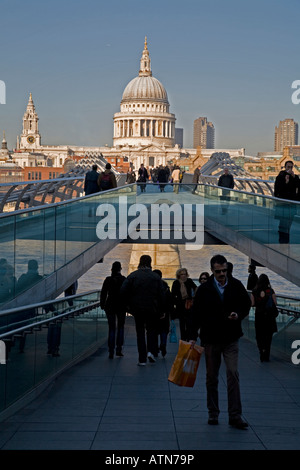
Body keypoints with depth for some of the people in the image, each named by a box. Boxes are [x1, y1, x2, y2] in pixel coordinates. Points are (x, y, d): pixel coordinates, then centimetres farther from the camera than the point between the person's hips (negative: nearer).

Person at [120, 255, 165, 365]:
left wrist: (127, 304, 2)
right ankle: (151, 351, -3)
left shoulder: (133, 275, -2)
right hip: (152, 309, 0)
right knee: (152, 329, 17)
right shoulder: (156, 277, 1)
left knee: (140, 332, 6)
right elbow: (161, 295, -1)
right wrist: (161, 310, 6)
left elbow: (123, 291, -10)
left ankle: (142, 359, 3)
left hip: (137, 308, 0)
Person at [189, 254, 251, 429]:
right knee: (211, 378, 8)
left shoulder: (236, 285, -1)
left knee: (233, 374, -9)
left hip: (231, 338, 0)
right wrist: (193, 336, -3)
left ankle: (235, 416, -5)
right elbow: (196, 313, 2)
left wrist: (239, 315, -10)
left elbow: (247, 304, 11)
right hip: (211, 338, 0)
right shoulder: (204, 289, -3)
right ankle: (213, 413, 20)